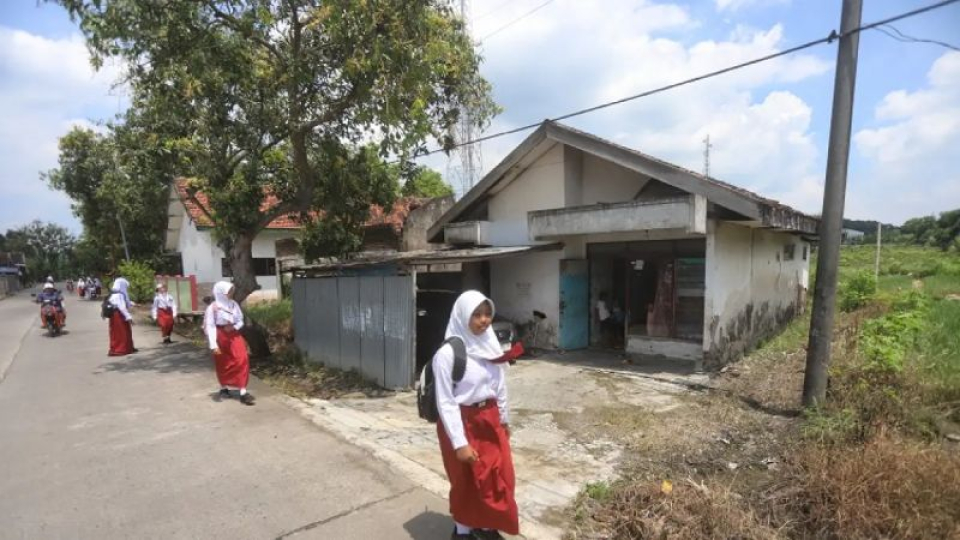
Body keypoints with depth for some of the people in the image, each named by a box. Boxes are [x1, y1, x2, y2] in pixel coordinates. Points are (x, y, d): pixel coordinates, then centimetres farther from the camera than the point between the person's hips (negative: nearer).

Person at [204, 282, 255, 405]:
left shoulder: (234, 304, 2)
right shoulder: (213, 307, -11)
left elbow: (240, 321, 10)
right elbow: (210, 326, -13)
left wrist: (234, 327, -12)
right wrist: (213, 345, -18)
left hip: (234, 336, 3)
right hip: (221, 337, -3)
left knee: (242, 360, -11)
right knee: (223, 365, 12)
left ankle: (243, 392, -9)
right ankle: (224, 388, 35)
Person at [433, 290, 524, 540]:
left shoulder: (491, 345, -1)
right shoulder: (447, 354, -21)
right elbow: (445, 402, -18)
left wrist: (505, 419, 16)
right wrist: (459, 442, -18)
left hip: (490, 419, 6)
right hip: (463, 423, -6)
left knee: (499, 478, 16)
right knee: (467, 482, 12)